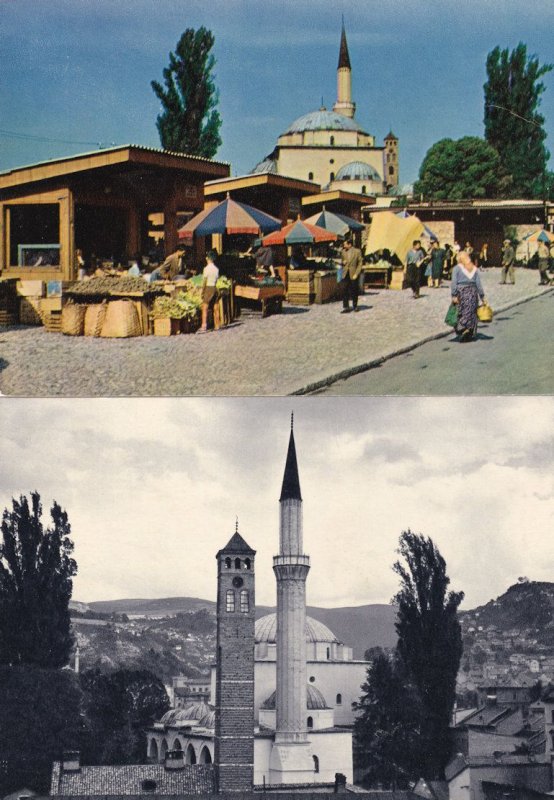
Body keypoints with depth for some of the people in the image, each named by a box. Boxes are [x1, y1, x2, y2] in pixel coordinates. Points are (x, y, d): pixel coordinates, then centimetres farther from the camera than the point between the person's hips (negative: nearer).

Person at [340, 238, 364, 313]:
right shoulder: (343, 251, 8)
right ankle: (346, 307, -5)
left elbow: (360, 264, -3)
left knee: (354, 292, 6)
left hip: (353, 275, -3)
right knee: (344, 291, -6)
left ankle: (355, 306, 20)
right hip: (345, 274, 3)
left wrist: (356, 274, -11)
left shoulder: (357, 251, -4)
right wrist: (343, 263, -4)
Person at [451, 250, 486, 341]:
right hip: (472, 291, 3)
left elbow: (454, 282, -9)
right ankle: (470, 334, 11)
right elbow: (478, 283, 6)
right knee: (471, 312, 10)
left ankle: (463, 328, -15)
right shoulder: (474, 269, 9)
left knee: (461, 313, 4)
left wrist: (454, 295, -9)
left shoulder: (457, 268, -1)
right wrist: (482, 296, 9)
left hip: (461, 292, -3)